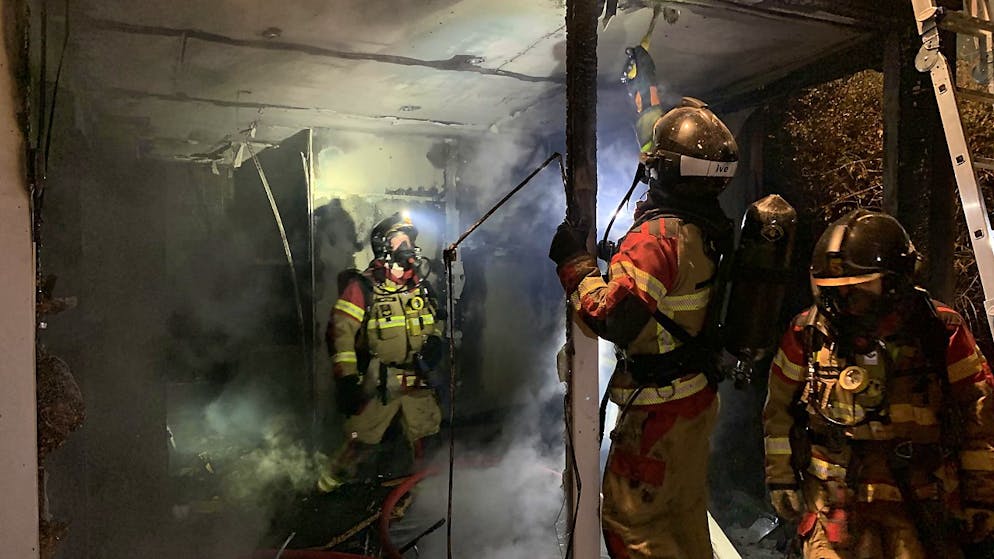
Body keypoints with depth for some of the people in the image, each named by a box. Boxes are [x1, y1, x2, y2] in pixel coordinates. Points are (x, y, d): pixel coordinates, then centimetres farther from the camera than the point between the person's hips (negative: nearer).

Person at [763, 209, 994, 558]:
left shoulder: (941, 333, -7)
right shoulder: (809, 333, -5)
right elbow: (780, 408, 7)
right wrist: (780, 477, 8)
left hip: (923, 502, 0)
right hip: (835, 500, 0)